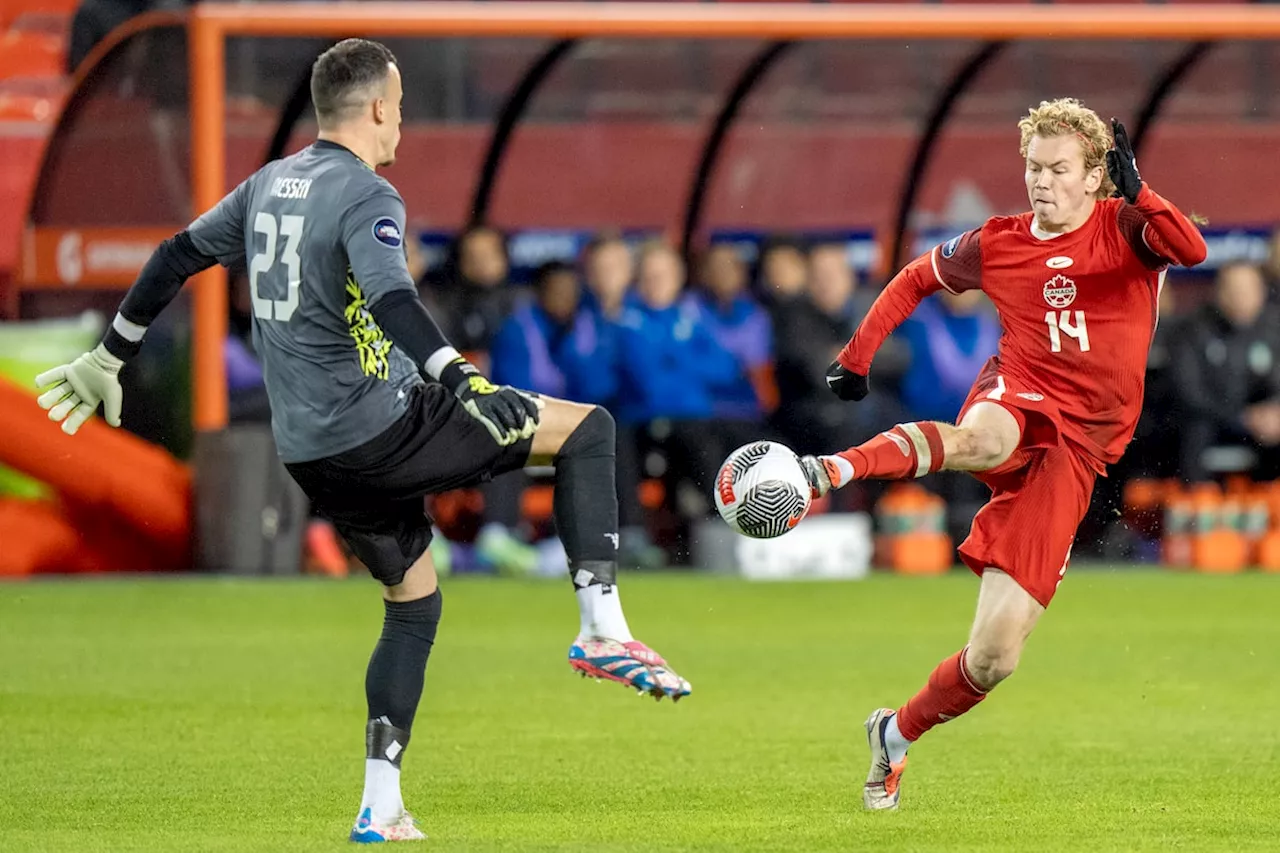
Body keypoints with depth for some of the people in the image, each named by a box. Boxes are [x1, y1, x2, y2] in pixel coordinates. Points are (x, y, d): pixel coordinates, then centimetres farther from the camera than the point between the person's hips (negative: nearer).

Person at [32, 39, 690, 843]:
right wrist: (463, 379, -42)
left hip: (310, 451, 8)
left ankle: (381, 807, 17)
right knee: (587, 429, -2)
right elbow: (392, 301, -30)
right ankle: (603, 629, -12)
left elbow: (175, 258, 22)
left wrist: (110, 357, 33)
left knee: (414, 599, 22)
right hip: (386, 425, -8)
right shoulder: (367, 197, -13)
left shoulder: (268, 185, 13)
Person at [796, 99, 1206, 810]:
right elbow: (916, 279, 27)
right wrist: (858, 353, 19)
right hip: (1015, 400, 0)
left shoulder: (1125, 228, 3)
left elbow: (1192, 250, -18)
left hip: (1076, 453, 0)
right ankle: (830, 472, -60)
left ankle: (898, 735, 19)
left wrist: (1137, 191, -29)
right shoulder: (997, 245, 9)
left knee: (996, 657, -4)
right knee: (980, 441, -44)